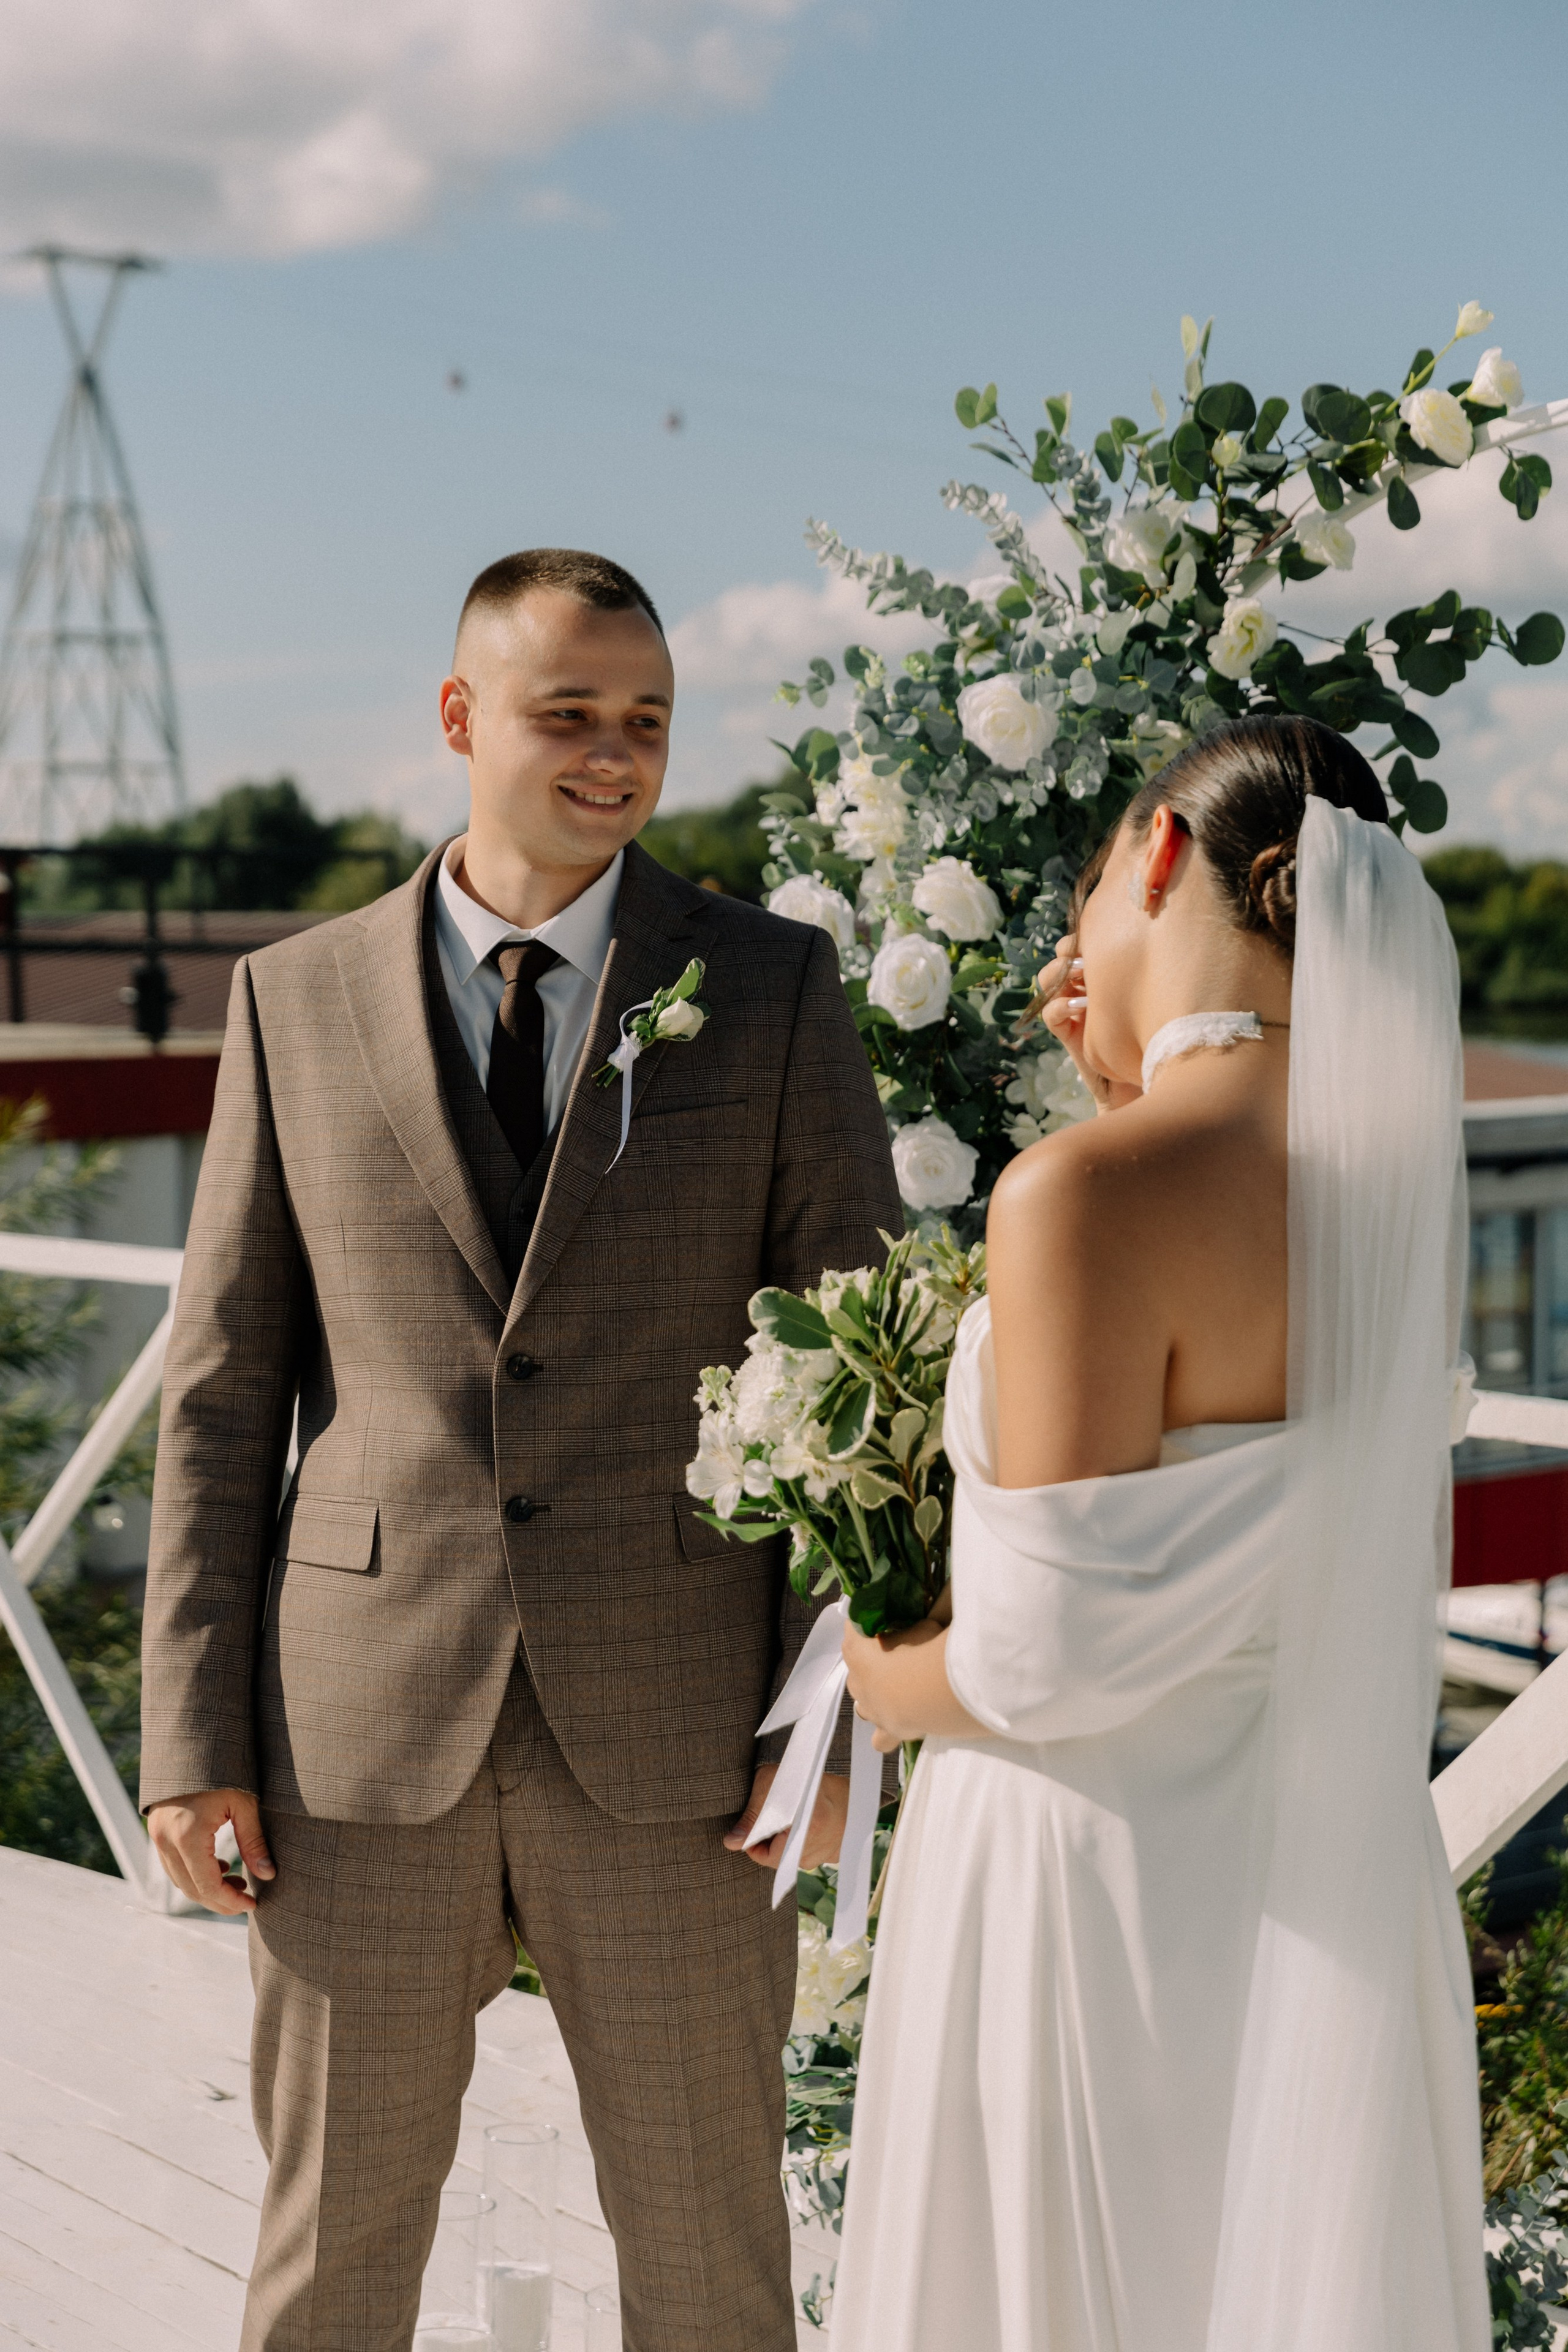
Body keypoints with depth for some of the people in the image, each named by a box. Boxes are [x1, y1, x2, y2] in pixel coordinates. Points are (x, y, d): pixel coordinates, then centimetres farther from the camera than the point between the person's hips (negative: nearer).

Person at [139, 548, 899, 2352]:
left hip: (667, 1731, -1)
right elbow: (224, 1394, 4)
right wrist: (192, 1737, -1)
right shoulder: (298, 1001, 3)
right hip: (362, 1732, 1)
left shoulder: (774, 989, 0)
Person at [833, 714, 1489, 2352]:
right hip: (1327, 1872, 7)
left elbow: (1052, 1651, -22)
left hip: (1104, 1867, -7)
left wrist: (893, 1693, -1)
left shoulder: (1086, 1193, -22)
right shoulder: (1397, 1171, 0)